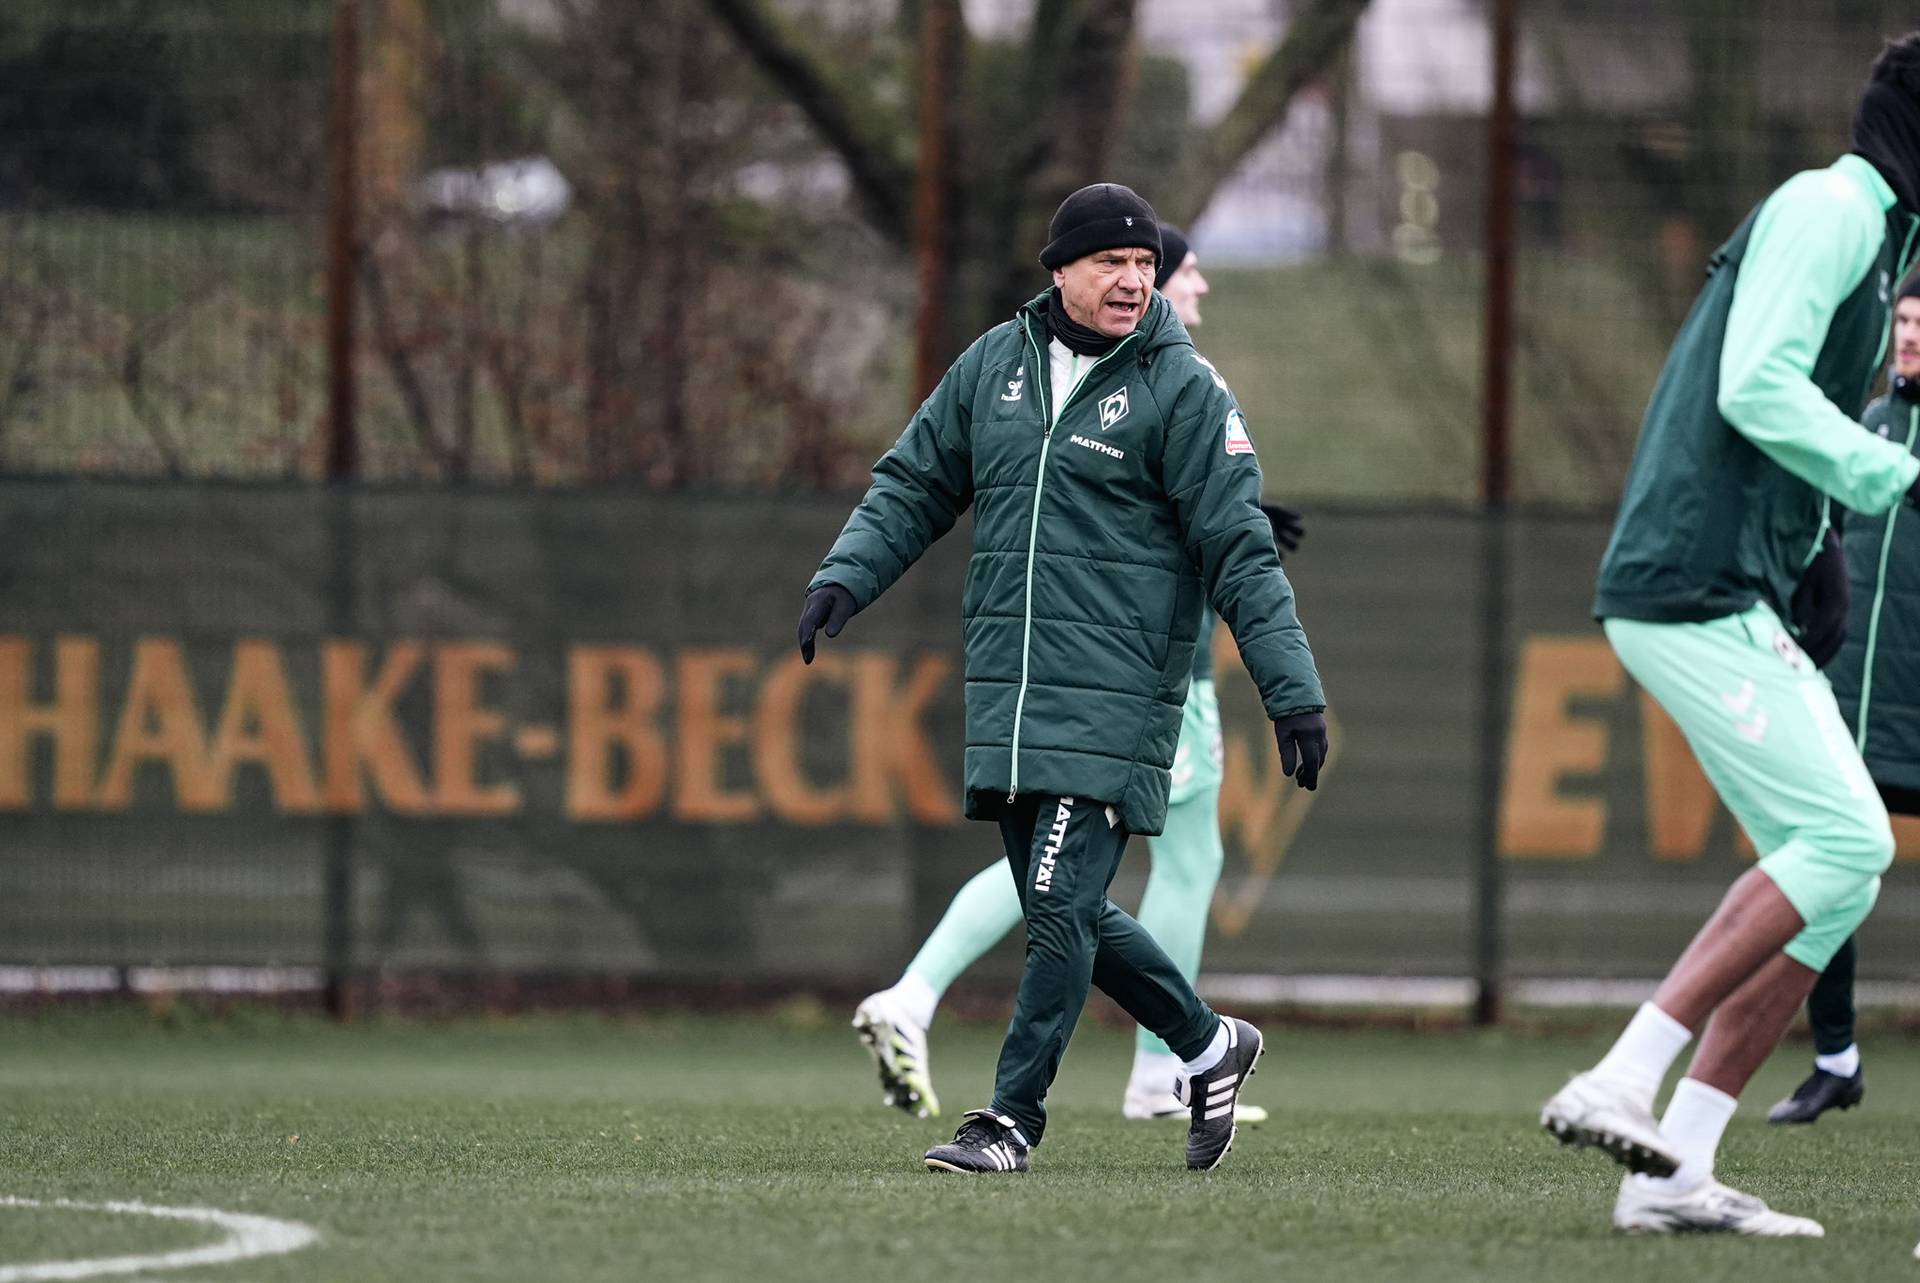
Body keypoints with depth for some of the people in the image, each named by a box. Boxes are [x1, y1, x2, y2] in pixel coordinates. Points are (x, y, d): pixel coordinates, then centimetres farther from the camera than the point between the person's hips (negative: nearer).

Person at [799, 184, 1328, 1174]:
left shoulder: (1184, 391, -4)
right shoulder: (994, 365, 10)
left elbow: (1241, 552, -5)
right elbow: (914, 485, 17)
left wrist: (1292, 689, -10)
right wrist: (845, 577, 1)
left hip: (1114, 701, -6)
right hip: (1004, 700, 6)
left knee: (1060, 909, -13)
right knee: (1065, 915, 9)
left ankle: (1012, 1119, -7)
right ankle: (1208, 1046, 28)